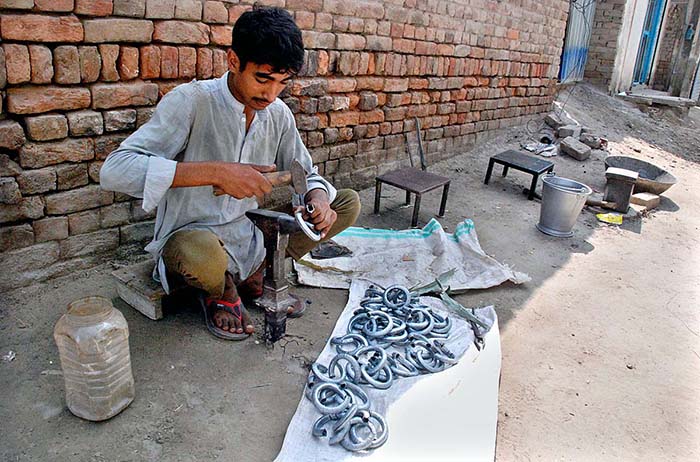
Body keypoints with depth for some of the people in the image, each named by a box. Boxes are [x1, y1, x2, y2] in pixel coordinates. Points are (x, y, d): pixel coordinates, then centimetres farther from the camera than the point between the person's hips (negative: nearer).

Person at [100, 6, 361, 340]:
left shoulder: (278, 114, -2)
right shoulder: (191, 101, -20)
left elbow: (307, 174, 9)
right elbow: (115, 170, -30)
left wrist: (318, 200, -17)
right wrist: (216, 172, -40)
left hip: (248, 231, 6)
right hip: (191, 236, -5)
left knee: (348, 203, -1)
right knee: (203, 255, -43)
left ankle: (257, 277, 6)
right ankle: (223, 293, -3)